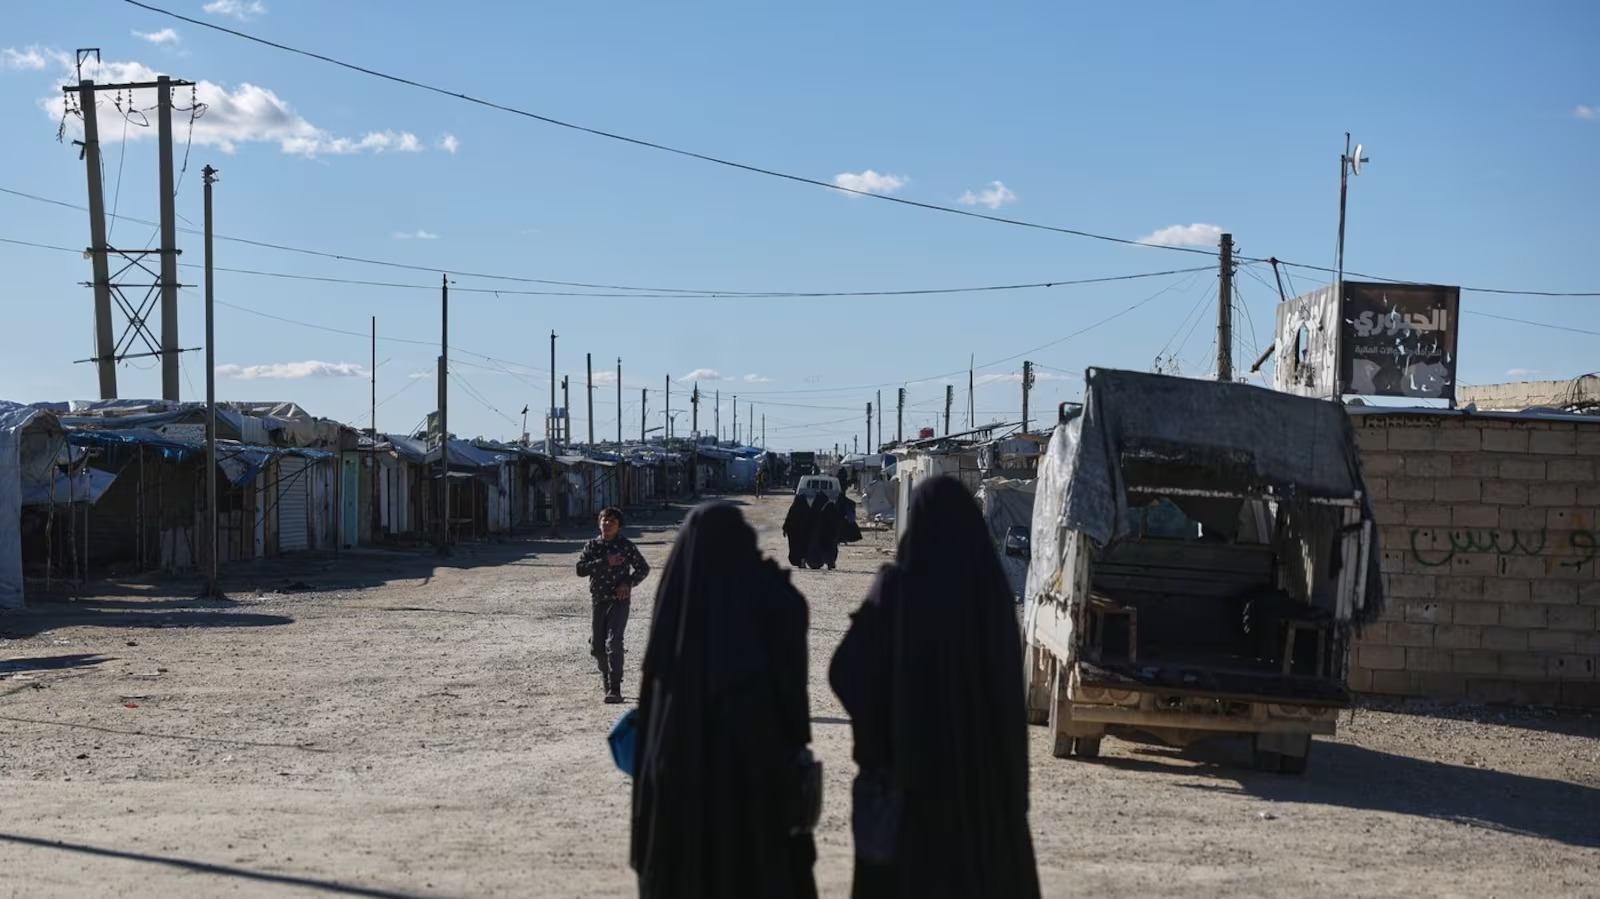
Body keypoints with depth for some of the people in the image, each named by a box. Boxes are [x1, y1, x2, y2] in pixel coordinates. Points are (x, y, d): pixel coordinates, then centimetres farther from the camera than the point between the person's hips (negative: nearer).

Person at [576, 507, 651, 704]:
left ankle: (614, 690, -18)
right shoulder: (592, 546, 4)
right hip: (598, 600, 4)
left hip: (619, 600, -4)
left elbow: (643, 568, 6)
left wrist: (629, 583, -10)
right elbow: (580, 569, -8)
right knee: (596, 647, 10)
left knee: (613, 644, -16)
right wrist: (605, 562, -18)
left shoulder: (626, 546, -2)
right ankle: (608, 679, 35)